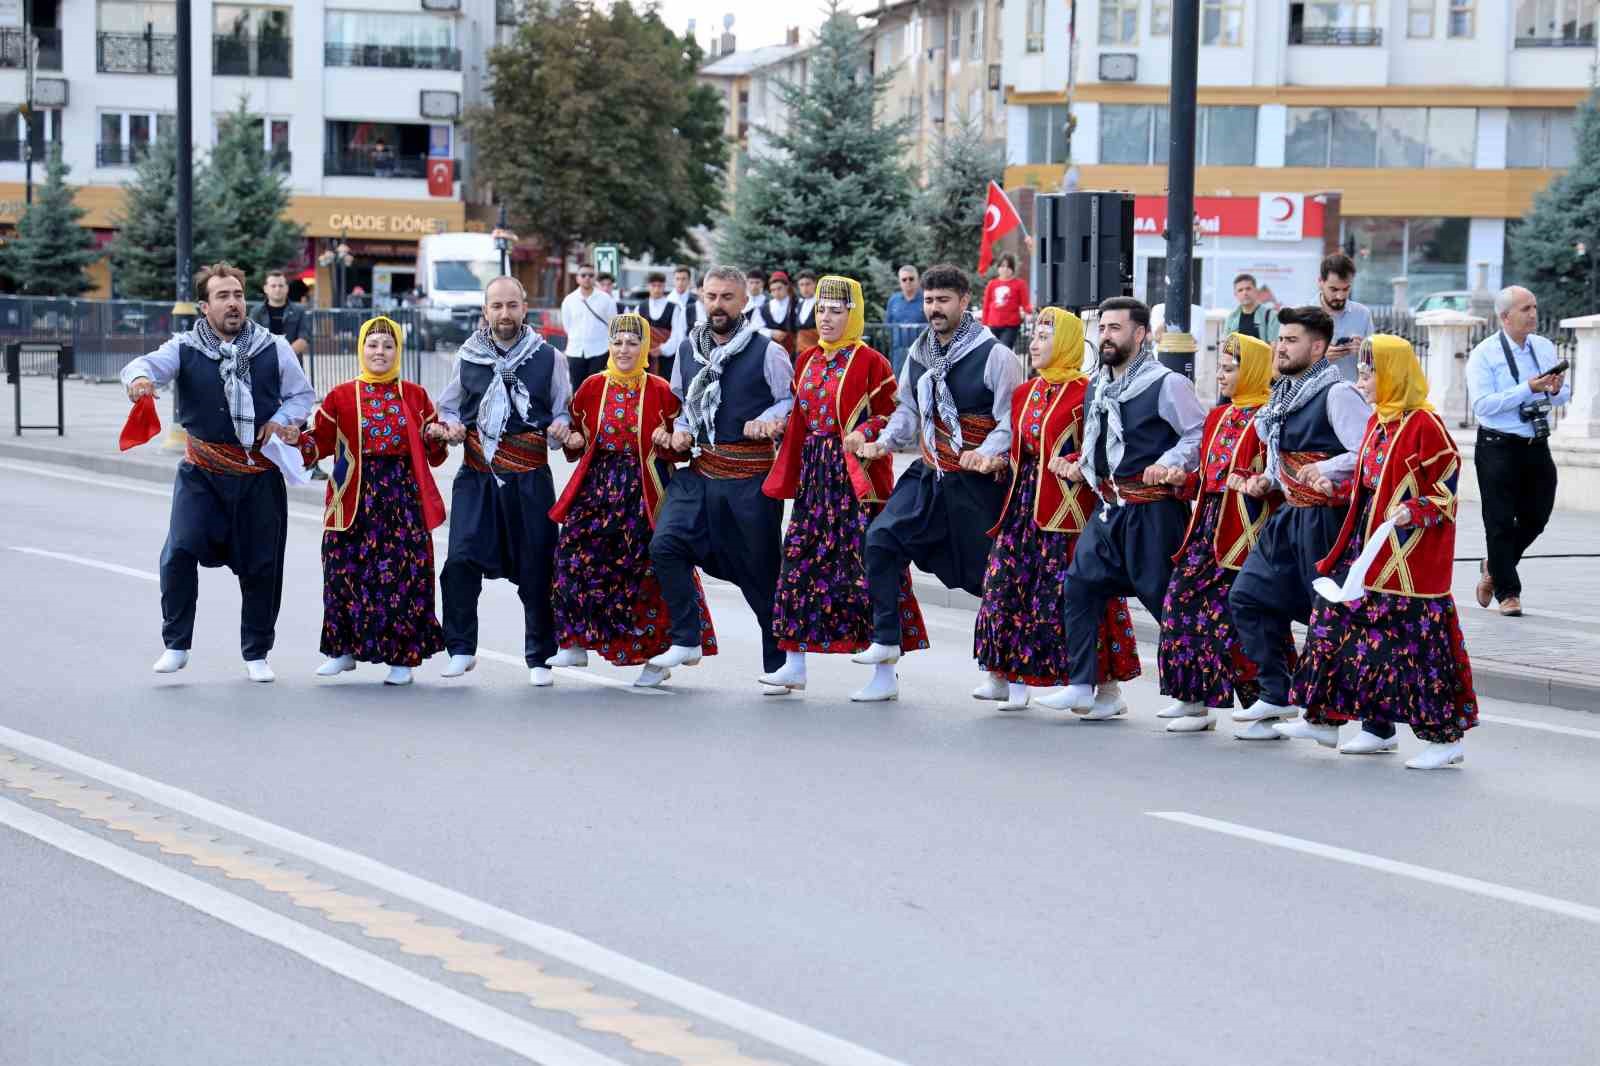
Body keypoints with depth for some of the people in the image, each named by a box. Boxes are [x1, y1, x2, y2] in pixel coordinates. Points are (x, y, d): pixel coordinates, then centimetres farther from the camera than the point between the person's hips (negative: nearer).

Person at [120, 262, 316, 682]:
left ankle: (256, 654, 22)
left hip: (259, 474, 1)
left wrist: (281, 420, -9)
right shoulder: (186, 348, -2)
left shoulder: (274, 349, 3)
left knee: (261, 564, 6)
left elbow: (303, 395, 11)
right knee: (180, 551, -16)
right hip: (202, 472, -1)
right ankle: (176, 645, -2)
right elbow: (148, 364, -19)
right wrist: (139, 377, -44)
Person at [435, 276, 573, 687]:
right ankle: (461, 649, 2)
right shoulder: (468, 357, 8)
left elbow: (564, 411, 11)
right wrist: (451, 428, -1)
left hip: (529, 476, -1)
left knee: (536, 567, 2)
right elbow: (447, 408, 20)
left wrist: (560, 427, -10)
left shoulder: (549, 357, 4)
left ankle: (539, 659, 14)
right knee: (461, 559, -11)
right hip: (476, 474, 1)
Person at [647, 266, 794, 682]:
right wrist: (680, 430, 6)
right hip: (698, 472, 4)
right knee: (665, 545, -16)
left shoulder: (767, 353, -5)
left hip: (751, 478, -4)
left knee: (762, 570, 3)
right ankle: (687, 641, -5)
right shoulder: (687, 349, 10)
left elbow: (794, 401, 0)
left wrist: (765, 422, -17)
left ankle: (779, 664, 15)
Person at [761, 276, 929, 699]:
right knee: (800, 558, 4)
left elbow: (892, 415, -5)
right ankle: (794, 664, 10)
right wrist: (787, 478, 13)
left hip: (858, 475, -7)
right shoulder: (808, 360, 13)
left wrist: (865, 433, -22)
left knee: (868, 564, -5)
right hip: (815, 473, 7)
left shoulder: (870, 362, -6)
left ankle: (886, 672, 0)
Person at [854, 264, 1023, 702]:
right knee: (881, 540, -13)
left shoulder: (994, 355, -13)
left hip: (977, 483, -6)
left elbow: (1013, 420, -14)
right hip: (929, 474, 6)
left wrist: (986, 454, -30)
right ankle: (885, 645, -9)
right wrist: (885, 441, 3)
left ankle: (1001, 672, 20)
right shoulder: (919, 353, 7)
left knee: (988, 572, 4)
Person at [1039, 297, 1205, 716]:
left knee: (1164, 598, -4)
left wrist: (1170, 464, -23)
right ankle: (1083, 685, 1)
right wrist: (1079, 465, 11)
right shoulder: (1097, 386, 15)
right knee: (1081, 586, -1)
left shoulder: (1166, 384, -9)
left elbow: (1199, 434, -10)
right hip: (1108, 507, 8)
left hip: (1153, 512, -8)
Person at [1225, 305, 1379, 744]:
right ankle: (1276, 696, 18)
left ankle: (1379, 726, -1)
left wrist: (1324, 470, -28)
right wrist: (1265, 482, 10)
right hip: (1288, 518, 9)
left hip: (1326, 521, -9)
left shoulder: (1337, 394, -13)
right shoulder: (1283, 396, 14)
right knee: (1247, 596, 8)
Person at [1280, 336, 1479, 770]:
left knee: (1419, 641, -6)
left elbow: (1447, 487, -14)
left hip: (1411, 551, -9)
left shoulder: (1425, 424, -14)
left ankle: (1445, 737, 1)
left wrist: (1415, 511, -26)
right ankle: (1324, 718, 22)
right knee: (1335, 620, 11)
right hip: (1370, 546, 9)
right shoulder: (1378, 422, 12)